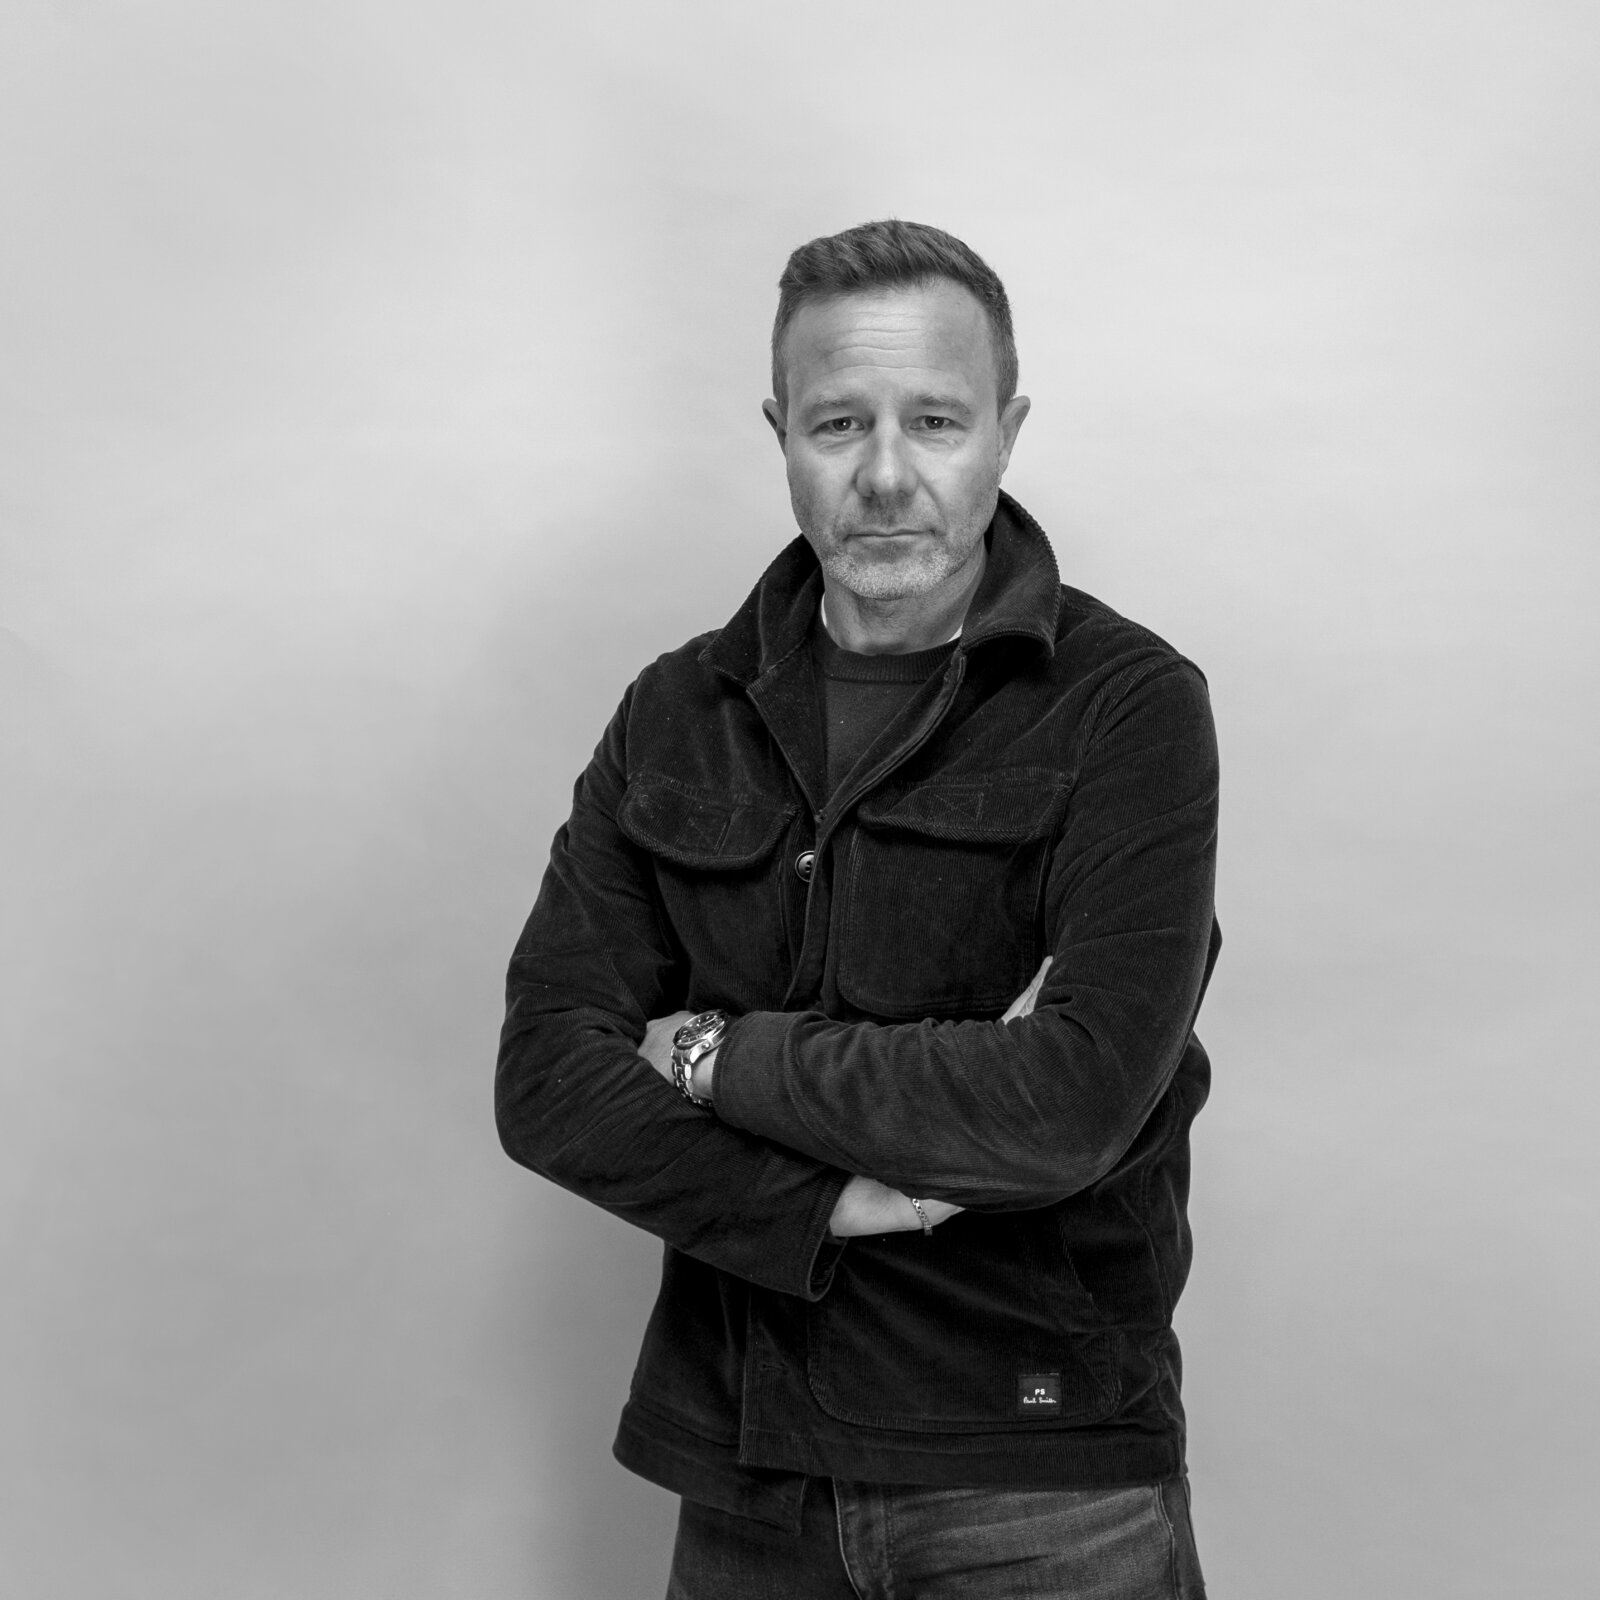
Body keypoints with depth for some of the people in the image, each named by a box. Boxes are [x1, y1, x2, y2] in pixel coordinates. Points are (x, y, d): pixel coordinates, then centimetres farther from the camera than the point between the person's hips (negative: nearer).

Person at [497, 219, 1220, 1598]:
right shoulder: (679, 713, 3)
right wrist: (827, 1201, -19)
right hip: (747, 1480, 3)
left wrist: (722, 1056, -11)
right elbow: (545, 1078, -5)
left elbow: (1075, 1102, -20)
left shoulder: (1129, 705, -9)